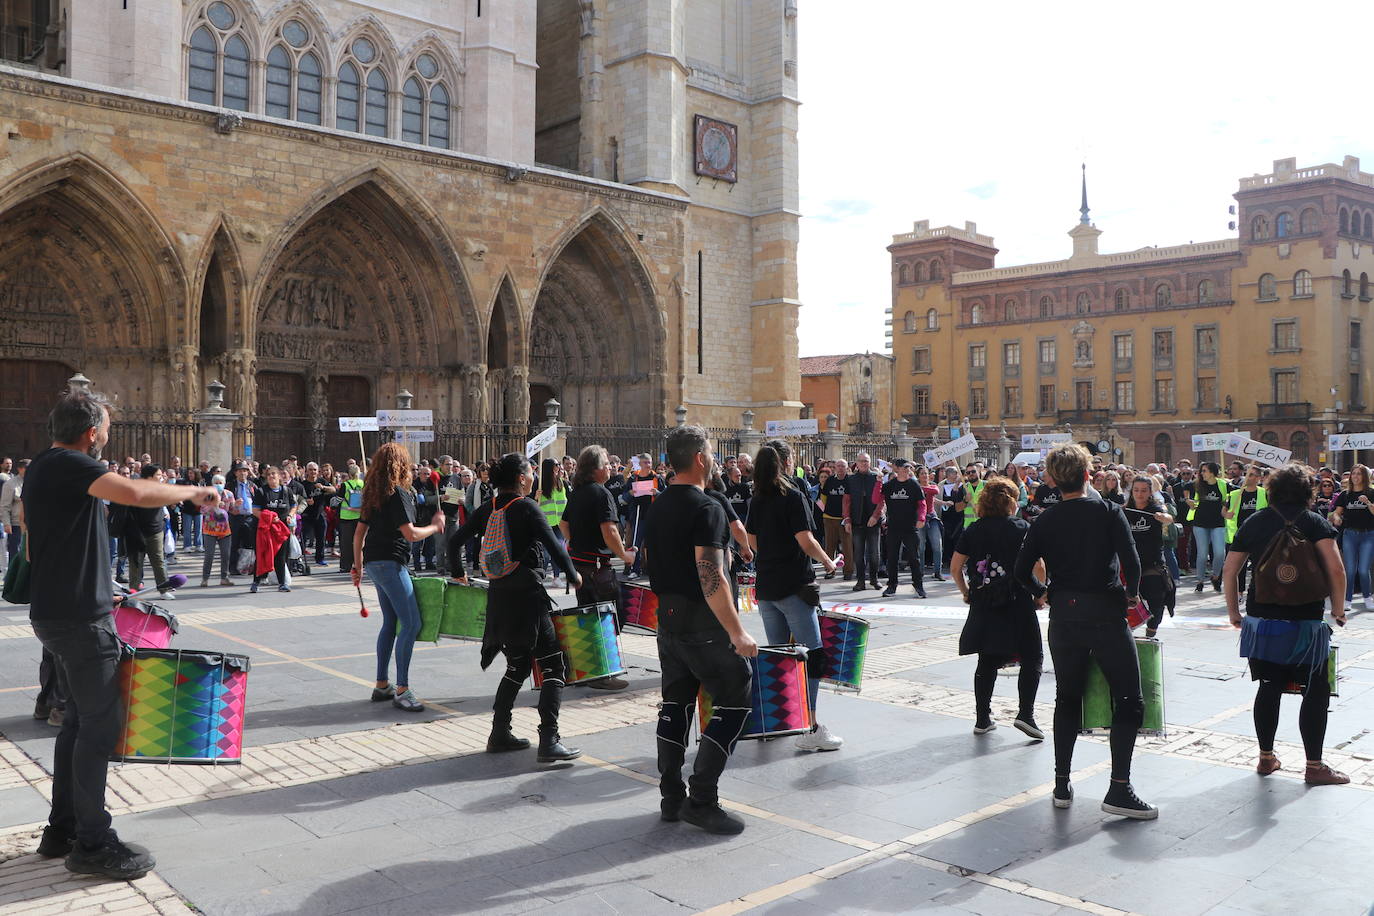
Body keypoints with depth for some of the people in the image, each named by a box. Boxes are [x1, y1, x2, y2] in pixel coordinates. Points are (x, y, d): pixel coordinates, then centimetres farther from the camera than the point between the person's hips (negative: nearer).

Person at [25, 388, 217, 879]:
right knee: (100, 724, -4)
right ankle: (92, 843, 3)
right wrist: (193, 492, -20)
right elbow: (134, 492, -34)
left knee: (79, 718, 17)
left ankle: (62, 829, 25)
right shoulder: (70, 465, -16)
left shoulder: (42, 466, 16)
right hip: (80, 617, -10)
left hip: (55, 612, 10)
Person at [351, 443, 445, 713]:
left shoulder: (374, 494, 14)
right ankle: (402, 690, -9)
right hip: (389, 562, -10)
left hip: (373, 562, 10)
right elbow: (411, 534, -19)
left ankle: (382, 685, 20)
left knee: (390, 622, 16)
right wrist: (434, 526, -3)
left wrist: (358, 565, 22)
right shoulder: (399, 493, -13)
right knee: (411, 623, -9)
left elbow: (359, 533, 17)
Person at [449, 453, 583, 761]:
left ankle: (499, 735, 22)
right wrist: (574, 576, 0)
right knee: (552, 666, -3)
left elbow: (454, 542, 12)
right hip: (526, 594, -7)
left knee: (517, 666, 21)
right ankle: (549, 741, -10)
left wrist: (460, 573, 28)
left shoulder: (488, 508, 8)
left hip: (498, 596, 7)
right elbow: (554, 546, -16)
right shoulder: (526, 507, -10)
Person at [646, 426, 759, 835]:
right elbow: (711, 577, -25)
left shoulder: (658, 506, 9)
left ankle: (671, 797, 20)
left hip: (667, 617, 9)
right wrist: (737, 632, -23)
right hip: (703, 624, -8)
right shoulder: (706, 508, -18)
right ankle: (702, 800, -1)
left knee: (675, 704, 14)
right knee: (734, 702, 0)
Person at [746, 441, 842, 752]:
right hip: (794, 586, -7)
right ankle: (809, 729, -6)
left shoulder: (758, 499, 8)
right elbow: (806, 541, -16)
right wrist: (828, 562, -1)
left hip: (765, 586, 7)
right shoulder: (793, 496, -11)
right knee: (812, 655, -4)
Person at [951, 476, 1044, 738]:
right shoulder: (1022, 527, -4)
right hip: (1017, 603, -4)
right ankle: (1025, 714, -4)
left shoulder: (972, 530, 5)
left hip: (982, 605, 4)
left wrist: (967, 593, 17)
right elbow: (1038, 566, -11)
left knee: (987, 662, 12)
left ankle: (982, 719, 15)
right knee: (1032, 658, 8)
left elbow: (955, 568, 4)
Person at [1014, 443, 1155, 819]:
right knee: (1129, 700, 4)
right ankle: (1119, 789, -3)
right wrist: (1131, 593, 3)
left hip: (1063, 615, 4)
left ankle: (1062, 785, 18)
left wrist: (1041, 593, 19)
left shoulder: (1045, 521, 2)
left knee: (1067, 699, 15)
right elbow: (1132, 562, -14)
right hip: (1105, 614, -4)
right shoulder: (1108, 511, -6)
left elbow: (1022, 569, 1)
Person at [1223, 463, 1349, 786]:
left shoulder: (1254, 522, 7)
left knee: (1269, 687, 13)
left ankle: (1266, 758, 20)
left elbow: (1229, 570, 7)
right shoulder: (1314, 522, -4)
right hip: (1305, 622, -4)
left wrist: (1234, 611, 16)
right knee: (1316, 691, 6)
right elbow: (1336, 570, -15)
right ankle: (1315, 766, 9)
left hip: (1261, 619, 4)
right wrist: (1338, 607, -1)